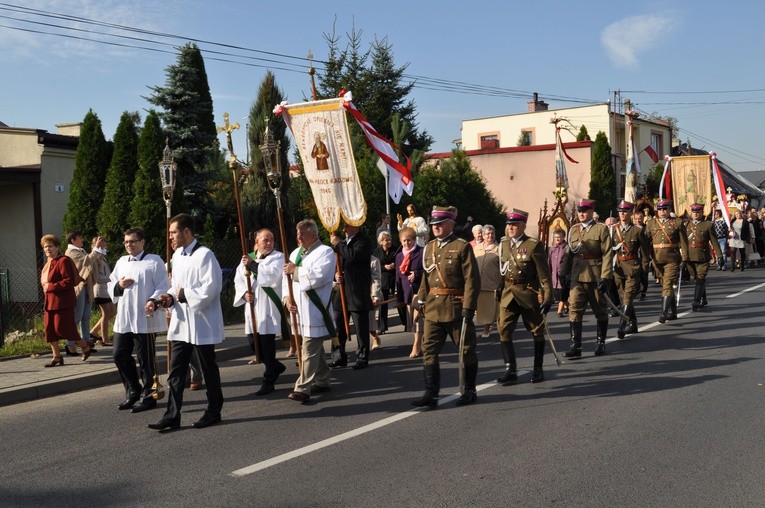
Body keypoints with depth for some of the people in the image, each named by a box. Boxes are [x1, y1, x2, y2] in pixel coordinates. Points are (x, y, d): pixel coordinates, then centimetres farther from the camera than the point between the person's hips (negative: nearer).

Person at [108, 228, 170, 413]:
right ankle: (133, 391, 26)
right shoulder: (121, 262, 16)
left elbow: (163, 287, -10)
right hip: (123, 319, 7)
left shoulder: (154, 261, -4)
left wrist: (153, 301, -26)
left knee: (146, 359, 1)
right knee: (119, 355, 10)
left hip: (145, 318, -7)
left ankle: (148, 396, 14)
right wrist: (119, 285, -3)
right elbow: (110, 285, 19)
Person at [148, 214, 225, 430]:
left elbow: (210, 289, -21)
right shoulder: (177, 255, 12)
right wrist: (170, 297, 0)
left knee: (209, 368, 6)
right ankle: (172, 416, 10)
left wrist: (183, 295, -14)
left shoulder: (204, 255, -14)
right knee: (176, 371, 6)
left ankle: (214, 412, 19)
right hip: (180, 322, 8)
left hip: (201, 323, -8)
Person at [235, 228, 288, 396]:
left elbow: (274, 275, -18)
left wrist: (253, 265, -19)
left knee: (267, 343, -6)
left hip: (269, 307, -6)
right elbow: (238, 279, 10)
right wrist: (244, 293, -8)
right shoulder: (248, 258, 14)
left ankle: (269, 380, 5)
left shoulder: (278, 257, -1)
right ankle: (276, 367, 31)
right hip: (252, 306, 6)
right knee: (253, 342, 7)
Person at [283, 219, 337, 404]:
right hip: (300, 309, 8)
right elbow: (288, 277, 15)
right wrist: (288, 299, 1)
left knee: (309, 349, -11)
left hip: (315, 310, -8)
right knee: (315, 347, 16)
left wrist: (296, 270, -11)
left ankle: (303, 389, -13)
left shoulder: (325, 252, -8)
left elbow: (317, 277, -21)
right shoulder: (296, 253, 15)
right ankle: (322, 381, 27)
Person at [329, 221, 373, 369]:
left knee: (361, 328, 0)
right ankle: (339, 357, 18)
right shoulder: (343, 242, 17)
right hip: (342, 290, 7)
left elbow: (353, 256, -26)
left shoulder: (363, 242, -7)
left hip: (358, 292, -7)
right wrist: (336, 276, 3)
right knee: (338, 326, 9)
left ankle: (362, 358, 10)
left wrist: (338, 244, -15)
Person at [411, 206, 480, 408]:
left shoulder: (462, 246, -8)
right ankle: (431, 394, 3)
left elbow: (472, 279, -12)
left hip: (456, 307, -5)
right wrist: (421, 300, 11)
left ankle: (470, 391, 22)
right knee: (429, 350, -1)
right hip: (433, 308, 5)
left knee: (466, 350, 8)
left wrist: (468, 307, -17)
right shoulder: (429, 248, 11)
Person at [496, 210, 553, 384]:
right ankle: (510, 370, 0)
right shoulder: (503, 245, 7)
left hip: (529, 294, -4)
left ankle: (538, 369, 20)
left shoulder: (534, 245, -9)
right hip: (508, 294, 4)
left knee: (537, 332, 8)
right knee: (504, 331, -5)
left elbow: (544, 274, -10)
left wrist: (548, 298, -14)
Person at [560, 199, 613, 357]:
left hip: (595, 277, -3)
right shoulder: (573, 230, 10)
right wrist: (564, 273, 8)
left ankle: (601, 343, 24)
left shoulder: (601, 229, -3)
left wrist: (605, 277, -16)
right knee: (574, 309, -7)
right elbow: (569, 253, 14)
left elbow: (607, 254, -9)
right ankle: (576, 346, -6)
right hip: (577, 276, 3)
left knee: (600, 311, 10)